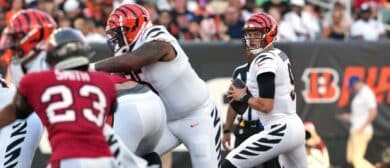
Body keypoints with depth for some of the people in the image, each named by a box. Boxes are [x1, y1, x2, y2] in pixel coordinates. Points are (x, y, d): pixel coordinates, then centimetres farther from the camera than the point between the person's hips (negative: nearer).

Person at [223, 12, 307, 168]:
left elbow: (266, 105, -21)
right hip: (296, 127, 10)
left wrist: (243, 97, -5)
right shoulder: (280, 55, 13)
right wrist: (245, 92, 8)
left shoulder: (265, 61, -14)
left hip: (280, 131, -10)